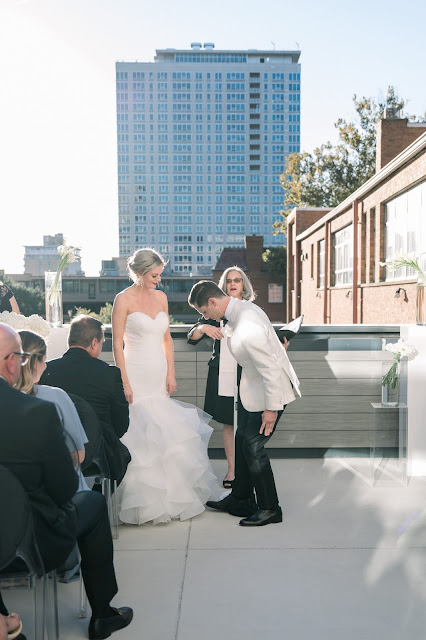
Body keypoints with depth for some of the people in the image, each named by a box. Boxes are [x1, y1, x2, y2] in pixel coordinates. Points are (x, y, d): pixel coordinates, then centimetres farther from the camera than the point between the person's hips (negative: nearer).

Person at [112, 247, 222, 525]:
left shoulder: (160, 297, 10)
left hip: (159, 375, 6)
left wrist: (171, 374, 6)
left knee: (167, 435, 7)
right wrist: (125, 383, -13)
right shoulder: (124, 299, -7)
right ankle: (145, 503, 10)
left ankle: (171, 497, 22)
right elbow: (117, 344, -8)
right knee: (142, 437, -5)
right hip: (137, 376, -5)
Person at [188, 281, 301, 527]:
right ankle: (241, 499, 33)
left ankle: (270, 508, 17)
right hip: (253, 388, 10)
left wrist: (271, 408, -20)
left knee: (253, 446, -2)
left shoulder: (247, 330, -32)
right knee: (243, 441, 16)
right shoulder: (243, 307, -1)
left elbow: (271, 369, -28)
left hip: (271, 389, -10)